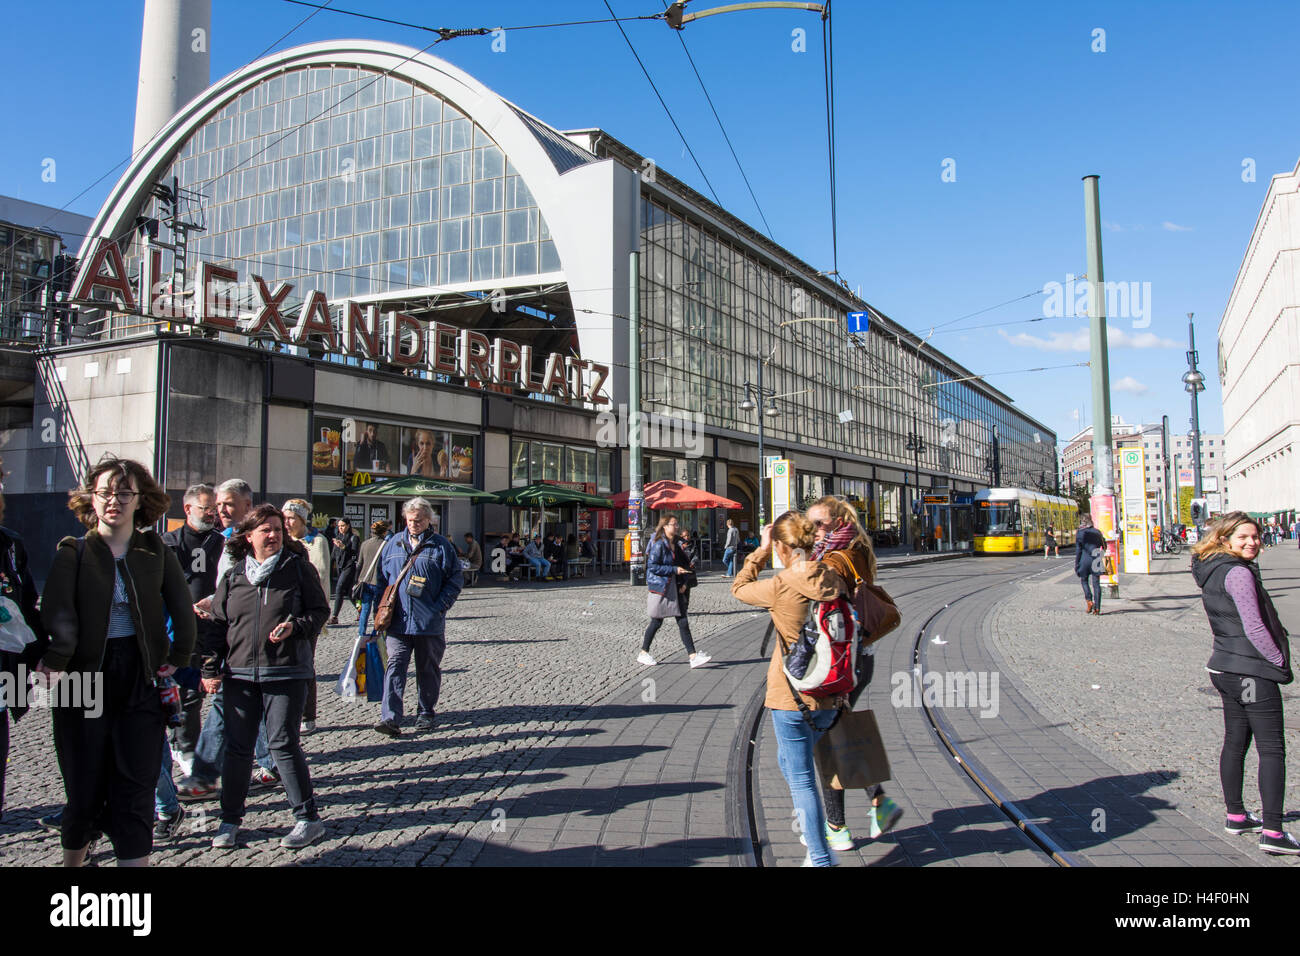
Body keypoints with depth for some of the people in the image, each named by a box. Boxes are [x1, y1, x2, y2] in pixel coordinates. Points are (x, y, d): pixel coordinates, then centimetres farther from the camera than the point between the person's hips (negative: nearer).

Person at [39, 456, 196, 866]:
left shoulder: (156, 552, 4)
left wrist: (177, 658, -1)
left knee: (136, 793, 2)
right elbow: (58, 614, -15)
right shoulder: (73, 553, -1)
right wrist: (57, 662, -27)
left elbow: (182, 611, 5)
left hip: (141, 680, 1)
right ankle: (73, 857, 33)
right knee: (85, 791, 10)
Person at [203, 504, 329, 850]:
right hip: (240, 673, 4)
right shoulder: (233, 575, 9)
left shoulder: (299, 568, 0)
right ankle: (230, 819, 23)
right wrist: (211, 667, 6)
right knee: (237, 746, 8)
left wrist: (295, 627, -16)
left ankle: (308, 818, 7)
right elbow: (219, 623, 12)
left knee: (283, 743, -4)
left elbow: (320, 610, 2)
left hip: (287, 672, -3)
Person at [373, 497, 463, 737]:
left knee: (428, 669, 10)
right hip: (397, 621, 2)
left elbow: (455, 579, 0)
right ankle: (391, 717, -10)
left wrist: (440, 606, -10)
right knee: (395, 666, -7)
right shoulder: (394, 544, 10)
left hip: (430, 623, -2)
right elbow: (382, 576, 17)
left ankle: (426, 713, 23)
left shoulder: (441, 546, 0)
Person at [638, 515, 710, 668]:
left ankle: (693, 656, -1)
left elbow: (683, 565, 19)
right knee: (656, 621, 3)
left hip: (674, 587, 7)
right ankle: (643, 653, 19)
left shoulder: (675, 545, 12)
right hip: (660, 588, -7)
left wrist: (683, 582, 4)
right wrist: (674, 570, -18)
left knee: (683, 621, 2)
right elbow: (652, 566, -18)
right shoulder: (659, 545, -12)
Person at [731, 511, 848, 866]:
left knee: (800, 779, 4)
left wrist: (761, 551, 10)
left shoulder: (781, 587, -17)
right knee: (788, 761, 27)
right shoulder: (837, 581, -2)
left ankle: (821, 858, 8)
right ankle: (812, 831, 35)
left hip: (792, 697, -6)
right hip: (830, 696, 6)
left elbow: (739, 588, 3)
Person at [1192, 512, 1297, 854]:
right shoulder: (1238, 573, -17)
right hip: (1253, 673, -9)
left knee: (1235, 742, 15)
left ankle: (1236, 816, 24)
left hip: (1226, 668, 9)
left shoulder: (1211, 571, 11)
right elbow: (1254, 627, -19)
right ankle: (1273, 832, -4)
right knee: (1272, 749, -4)